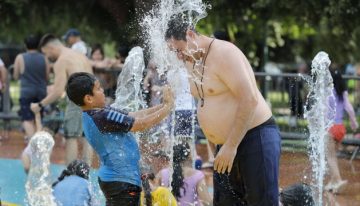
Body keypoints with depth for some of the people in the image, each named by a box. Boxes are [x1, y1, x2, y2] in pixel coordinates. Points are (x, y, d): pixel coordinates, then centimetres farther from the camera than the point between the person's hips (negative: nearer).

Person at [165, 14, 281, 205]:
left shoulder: (224, 54, -16)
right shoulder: (192, 61, 11)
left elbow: (249, 100, -23)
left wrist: (231, 146, -23)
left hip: (256, 138, -9)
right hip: (226, 145, 9)